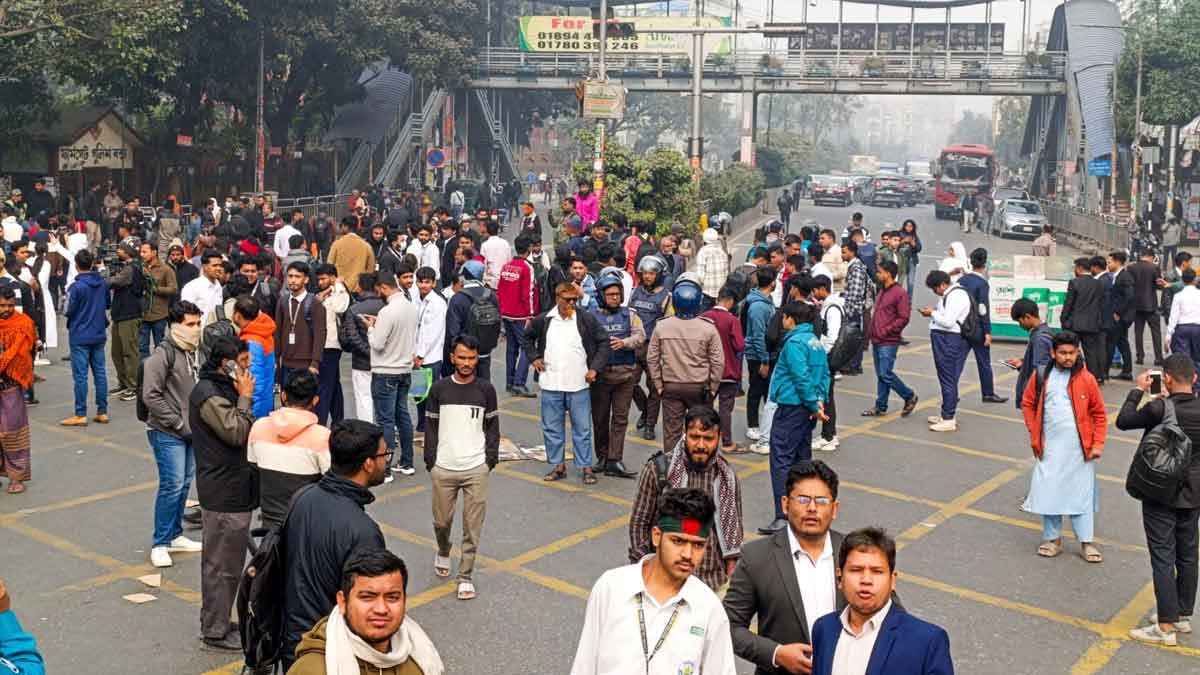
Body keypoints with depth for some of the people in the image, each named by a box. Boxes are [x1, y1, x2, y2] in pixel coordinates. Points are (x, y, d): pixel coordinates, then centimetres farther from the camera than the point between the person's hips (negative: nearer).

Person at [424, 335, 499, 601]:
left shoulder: (486, 389, 2)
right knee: (442, 521, 9)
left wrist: (491, 459, 1)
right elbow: (430, 427, 6)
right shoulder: (439, 389, 1)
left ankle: (465, 577, 9)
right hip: (443, 469, 1)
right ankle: (443, 553, 40)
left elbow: (493, 426, 8)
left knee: (472, 526, -1)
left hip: (476, 469, -1)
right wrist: (431, 462, 1)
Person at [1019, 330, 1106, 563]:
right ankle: (1053, 539, 19)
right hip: (1050, 447, 1)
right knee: (1048, 492, 5)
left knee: (1081, 494, 3)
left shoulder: (1086, 379, -3)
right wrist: (1034, 433, 4)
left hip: (1079, 449, -1)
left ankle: (1086, 542, 13)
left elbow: (1099, 413, 2)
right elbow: (1027, 404, 11)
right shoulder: (1041, 376, 0)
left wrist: (1098, 443, -3)